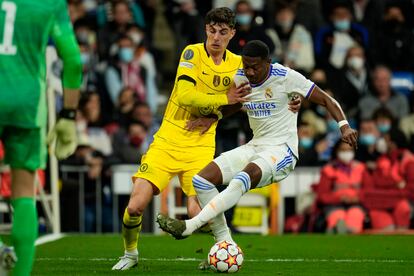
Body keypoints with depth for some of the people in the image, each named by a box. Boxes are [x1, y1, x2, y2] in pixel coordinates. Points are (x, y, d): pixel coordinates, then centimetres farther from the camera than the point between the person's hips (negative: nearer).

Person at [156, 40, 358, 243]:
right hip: (254, 147, 7)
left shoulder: (286, 77, -11)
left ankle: (189, 226, -41)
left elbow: (326, 100, -7)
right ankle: (225, 244, -8)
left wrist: (344, 126, -22)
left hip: (281, 150, -7)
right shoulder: (239, 79, 4)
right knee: (201, 180, -9)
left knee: (242, 179, -36)